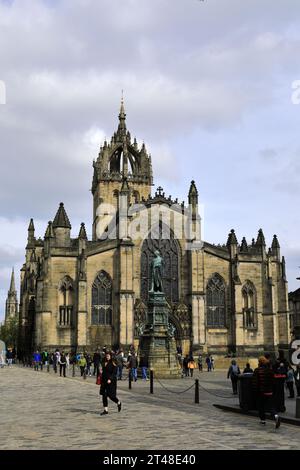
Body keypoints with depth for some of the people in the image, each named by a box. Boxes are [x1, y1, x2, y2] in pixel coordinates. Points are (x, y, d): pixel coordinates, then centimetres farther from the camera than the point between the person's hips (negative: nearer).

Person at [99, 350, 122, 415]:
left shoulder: (113, 363, -9)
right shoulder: (104, 363, 11)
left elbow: (114, 373, -14)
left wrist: (110, 379, -24)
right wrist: (102, 380, 15)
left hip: (111, 381, -6)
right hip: (104, 381, 6)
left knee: (110, 395, -4)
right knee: (104, 395, 2)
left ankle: (119, 403, 25)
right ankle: (105, 410, 9)